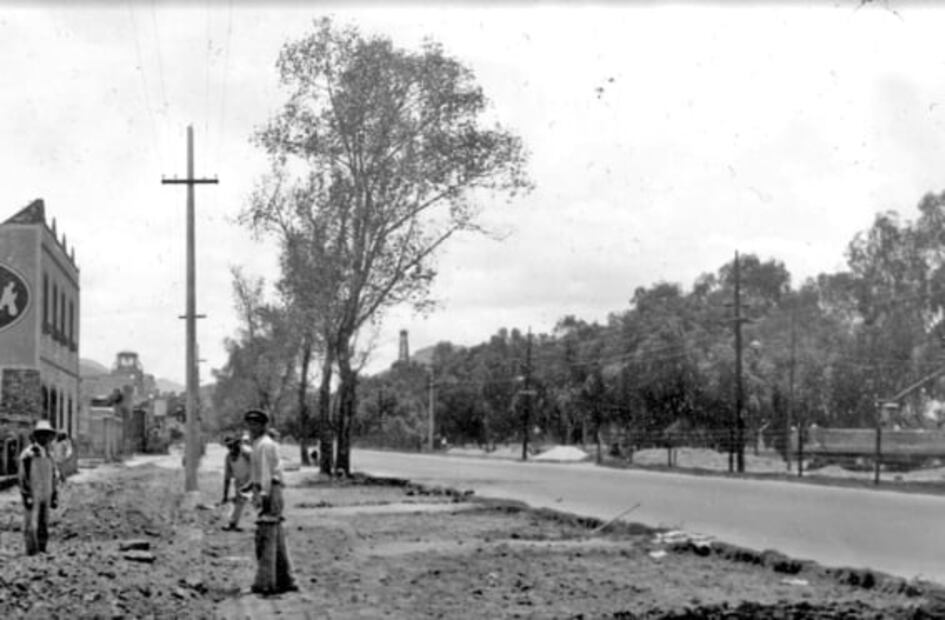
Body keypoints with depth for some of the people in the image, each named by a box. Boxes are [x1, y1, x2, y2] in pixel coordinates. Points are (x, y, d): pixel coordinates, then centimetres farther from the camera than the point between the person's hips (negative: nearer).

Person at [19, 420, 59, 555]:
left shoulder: (48, 456, 12)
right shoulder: (28, 455, -12)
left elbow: (52, 478, 16)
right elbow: (23, 477, -14)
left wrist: (54, 497, 12)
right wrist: (27, 497, -19)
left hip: (45, 497, 7)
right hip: (32, 497, -7)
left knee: (43, 528, 7)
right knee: (31, 526, -8)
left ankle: (42, 552, 13)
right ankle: (32, 553, -6)